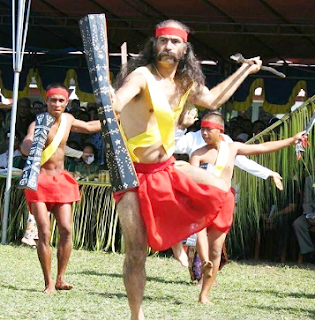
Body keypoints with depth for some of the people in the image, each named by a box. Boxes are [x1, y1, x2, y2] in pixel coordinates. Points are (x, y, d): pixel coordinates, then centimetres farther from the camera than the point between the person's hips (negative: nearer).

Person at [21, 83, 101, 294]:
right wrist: (32, 150, -56)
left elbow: (89, 127, 29)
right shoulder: (39, 124, -13)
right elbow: (26, 144, -34)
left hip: (60, 180, 5)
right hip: (40, 180, -5)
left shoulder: (68, 119, 7)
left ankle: (61, 279, 2)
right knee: (44, 232, -11)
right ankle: (48, 283, -6)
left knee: (66, 230, -6)